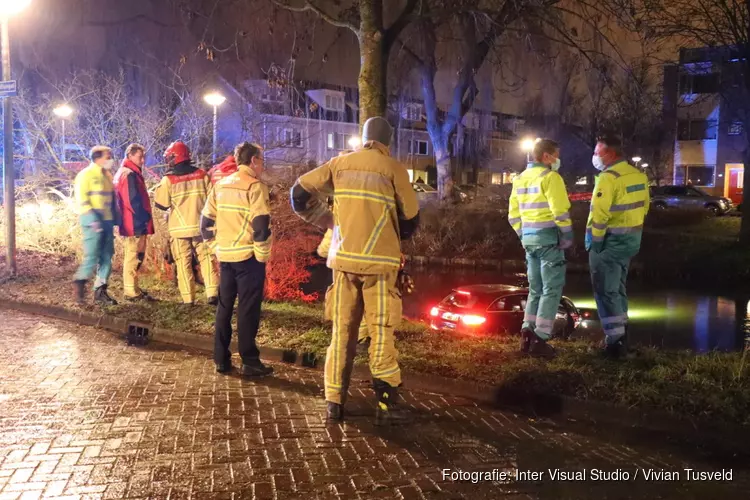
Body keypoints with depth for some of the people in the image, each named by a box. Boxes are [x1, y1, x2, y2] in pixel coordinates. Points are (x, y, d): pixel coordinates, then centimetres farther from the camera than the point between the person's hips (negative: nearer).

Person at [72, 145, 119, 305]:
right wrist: (93, 219, -22)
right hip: (93, 222, -7)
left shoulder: (107, 176, 16)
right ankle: (80, 282, 11)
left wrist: (115, 219, 15)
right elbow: (81, 200, -13)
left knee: (106, 257, 6)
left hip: (107, 221, 8)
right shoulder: (86, 175, -6)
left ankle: (100, 290, 12)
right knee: (92, 256, -10)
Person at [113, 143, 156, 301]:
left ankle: (132, 288, 23)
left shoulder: (125, 173, 19)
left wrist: (144, 218, 18)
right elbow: (133, 201, -22)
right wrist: (146, 218, -15)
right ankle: (132, 292, -1)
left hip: (133, 223, 11)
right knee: (134, 257, -6)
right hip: (135, 223, -11)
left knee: (134, 256, 16)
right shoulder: (130, 175, -15)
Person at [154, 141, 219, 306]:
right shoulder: (202, 174, 0)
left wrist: (160, 189, 14)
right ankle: (212, 293, -7)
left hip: (179, 228, -1)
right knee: (206, 258, 6)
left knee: (183, 262, 5)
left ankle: (188, 298, 4)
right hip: (200, 225, 2)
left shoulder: (168, 179, -7)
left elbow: (161, 204, -3)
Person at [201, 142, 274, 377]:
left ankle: (221, 360, 17)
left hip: (225, 255, 6)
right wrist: (263, 255, -9)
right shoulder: (255, 186, -10)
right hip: (248, 256, -6)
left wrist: (213, 242, 18)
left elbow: (207, 220, 9)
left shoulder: (220, 185, 10)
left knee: (224, 307, 12)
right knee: (248, 309, -1)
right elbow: (260, 225, -17)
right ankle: (250, 362, 4)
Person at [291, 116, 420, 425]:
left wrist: (324, 220, 17)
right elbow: (411, 218, 3)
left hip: (343, 258, 3)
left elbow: (300, 193, 9)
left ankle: (334, 403, 13)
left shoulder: (341, 163, 8)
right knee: (382, 332, 4)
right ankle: (386, 404, 5)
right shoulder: (393, 168, -1)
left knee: (342, 331, 10)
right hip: (380, 261, -3)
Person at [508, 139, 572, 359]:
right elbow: (560, 211, -18)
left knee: (536, 289, 16)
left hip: (529, 239, 8)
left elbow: (513, 214, 15)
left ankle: (527, 335, 14)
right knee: (551, 290, -1)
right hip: (549, 238, -8)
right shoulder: (550, 176, -10)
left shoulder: (520, 179, 14)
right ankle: (540, 339, -2)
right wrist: (568, 236, -8)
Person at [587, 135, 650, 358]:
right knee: (618, 287, 20)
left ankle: (615, 341, -3)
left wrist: (593, 242, -12)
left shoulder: (609, 177, -18)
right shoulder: (638, 175, 9)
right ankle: (621, 333, 28)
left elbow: (599, 214, -21)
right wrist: (632, 229, 19)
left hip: (611, 240, -9)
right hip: (632, 238, 9)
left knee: (606, 290, -2)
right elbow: (643, 206, 15)